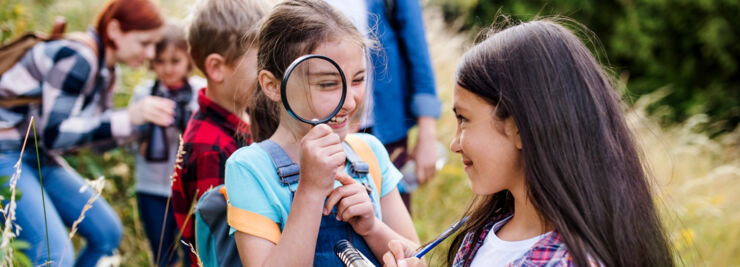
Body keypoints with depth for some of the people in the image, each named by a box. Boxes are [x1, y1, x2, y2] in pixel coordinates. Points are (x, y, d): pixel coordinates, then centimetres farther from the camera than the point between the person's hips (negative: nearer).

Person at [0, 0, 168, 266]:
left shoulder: (104, 69, 6)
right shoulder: (76, 59, -22)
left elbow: (99, 133, 13)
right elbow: (53, 134, -26)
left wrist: (146, 120, -2)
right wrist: (128, 117, -31)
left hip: (38, 158, 10)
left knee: (107, 233, 9)